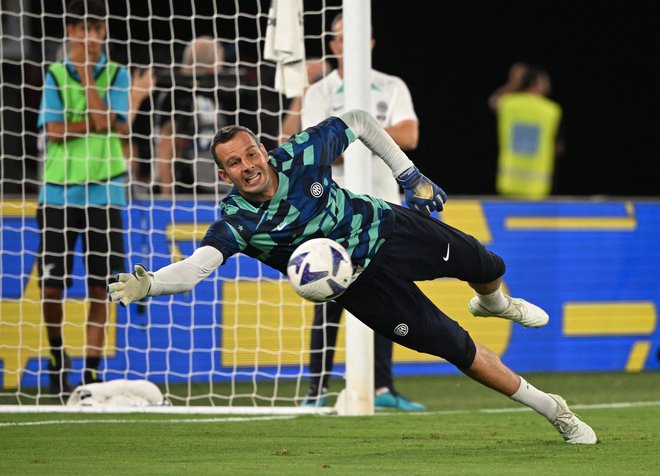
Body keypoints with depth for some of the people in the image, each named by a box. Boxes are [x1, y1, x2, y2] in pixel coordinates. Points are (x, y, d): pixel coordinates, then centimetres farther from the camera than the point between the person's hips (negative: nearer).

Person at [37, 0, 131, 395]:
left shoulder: (116, 75, 4)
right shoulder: (55, 75, 4)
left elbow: (105, 121, -13)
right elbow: (55, 131, -7)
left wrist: (86, 74, -10)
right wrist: (96, 125, -12)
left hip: (103, 192, 0)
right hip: (59, 192, 0)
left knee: (100, 287, -1)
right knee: (52, 284, 0)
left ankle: (91, 372, 5)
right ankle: (57, 353, 26)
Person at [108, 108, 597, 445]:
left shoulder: (299, 155, -23)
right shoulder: (237, 221, -27)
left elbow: (357, 122, -6)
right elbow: (198, 265, -43)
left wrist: (407, 173, -2)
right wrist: (147, 285, -61)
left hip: (389, 227, 2)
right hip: (359, 282, -2)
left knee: (487, 266, 20)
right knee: (456, 348, -4)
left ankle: (493, 303, 62)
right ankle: (552, 410, 15)